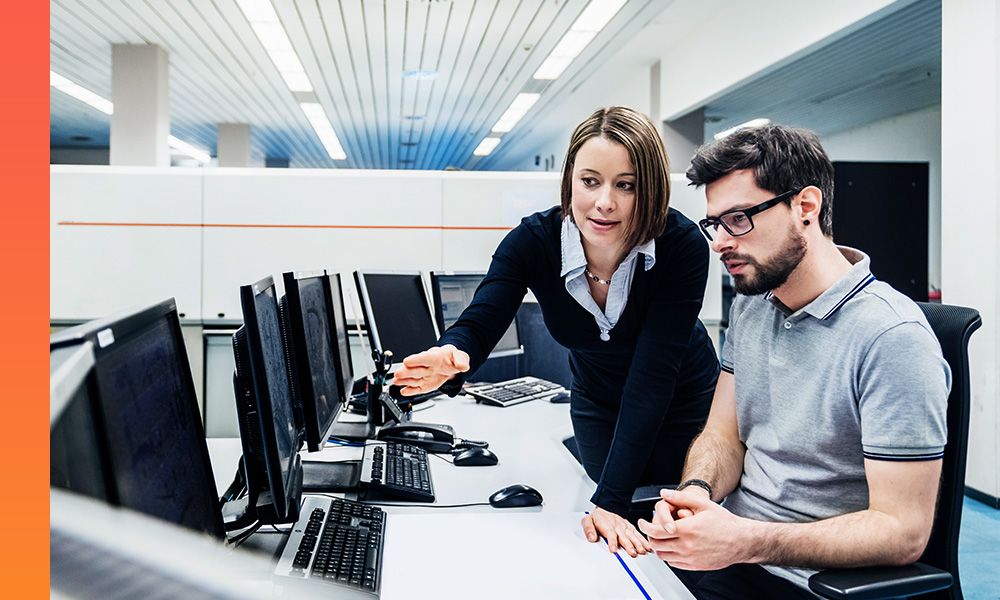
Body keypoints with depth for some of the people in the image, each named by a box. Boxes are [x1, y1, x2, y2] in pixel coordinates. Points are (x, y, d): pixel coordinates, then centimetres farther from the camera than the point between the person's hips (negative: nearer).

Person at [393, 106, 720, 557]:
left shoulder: (683, 246, -33)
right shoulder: (533, 241, -27)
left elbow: (653, 374, -38)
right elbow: (481, 322, -38)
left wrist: (610, 501, -42)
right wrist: (451, 357, -64)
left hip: (681, 401, -2)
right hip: (597, 399, 2)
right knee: (611, 545, 13)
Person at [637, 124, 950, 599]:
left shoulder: (892, 337, -18)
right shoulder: (749, 306, 6)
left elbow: (903, 532, -18)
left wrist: (747, 542, -28)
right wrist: (697, 490, -12)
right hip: (732, 546, 6)